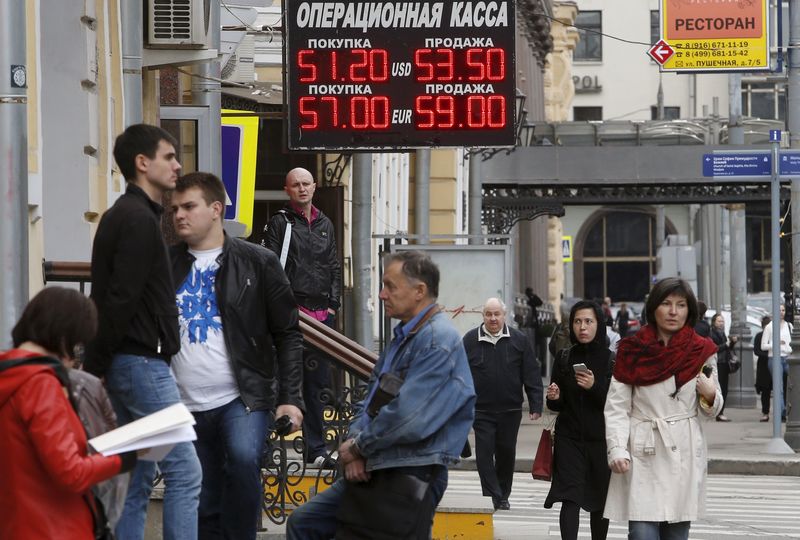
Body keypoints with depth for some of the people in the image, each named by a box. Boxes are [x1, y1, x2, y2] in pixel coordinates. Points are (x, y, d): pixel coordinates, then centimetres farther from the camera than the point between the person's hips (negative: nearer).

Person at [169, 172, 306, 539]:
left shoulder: (257, 263, -1)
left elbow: (287, 334, 1)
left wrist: (290, 398, -8)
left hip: (244, 398, -3)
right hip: (185, 405, 3)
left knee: (243, 458, -31)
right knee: (205, 508, 6)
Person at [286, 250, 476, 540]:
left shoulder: (439, 342, -17)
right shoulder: (403, 337, 16)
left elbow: (407, 419, -25)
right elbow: (371, 400, 18)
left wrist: (358, 448, -11)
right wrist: (356, 445, -3)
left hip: (410, 480, -10)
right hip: (370, 470, 10)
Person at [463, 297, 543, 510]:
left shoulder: (519, 340, 2)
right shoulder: (470, 340, 1)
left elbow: (532, 375, 2)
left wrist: (535, 405, -3)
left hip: (510, 410, 1)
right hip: (481, 410, -1)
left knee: (506, 454, 9)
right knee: (484, 454, -7)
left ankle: (503, 496, 23)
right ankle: (493, 498, -6)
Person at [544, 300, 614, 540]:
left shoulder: (612, 360, -2)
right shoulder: (564, 359, 5)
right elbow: (557, 405, 12)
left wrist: (595, 387, -22)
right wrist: (554, 398, -12)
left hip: (601, 440, -1)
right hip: (569, 438, 1)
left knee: (599, 502, 9)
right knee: (570, 499, -13)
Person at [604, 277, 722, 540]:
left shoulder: (702, 351, 7)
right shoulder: (632, 351, 3)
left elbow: (709, 412, 13)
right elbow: (616, 408, 0)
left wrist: (710, 395, -10)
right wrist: (617, 450, -12)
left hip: (684, 456, 2)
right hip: (643, 456, -2)